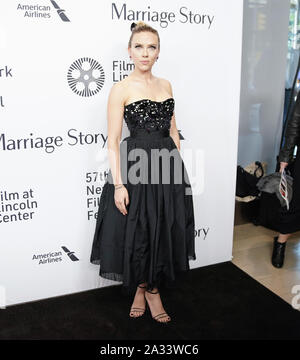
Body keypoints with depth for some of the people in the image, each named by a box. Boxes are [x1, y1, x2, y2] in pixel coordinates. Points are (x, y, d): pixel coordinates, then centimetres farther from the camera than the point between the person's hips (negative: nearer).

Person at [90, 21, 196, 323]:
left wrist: (179, 167, 10)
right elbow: (113, 140, -10)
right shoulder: (121, 89, -6)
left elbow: (172, 130, 14)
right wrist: (118, 184, -17)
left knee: (165, 229, 10)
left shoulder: (165, 85, 10)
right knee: (137, 232, 6)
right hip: (136, 165, -5)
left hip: (167, 163, 5)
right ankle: (141, 287, 31)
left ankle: (150, 288, 31)